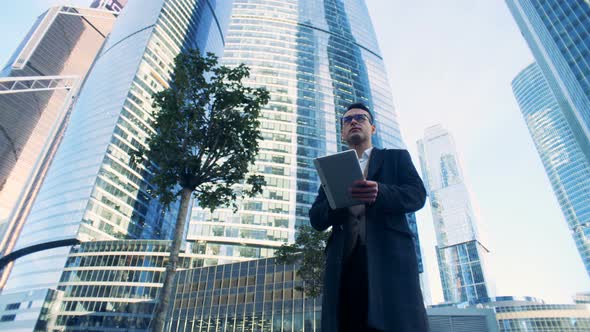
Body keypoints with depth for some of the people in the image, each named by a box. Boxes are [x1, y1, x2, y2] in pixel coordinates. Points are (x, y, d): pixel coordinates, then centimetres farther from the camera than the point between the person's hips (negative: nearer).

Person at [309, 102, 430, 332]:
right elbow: (316, 218, 13)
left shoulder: (396, 158, 20)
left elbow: (417, 195, 3)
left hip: (390, 254, -2)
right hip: (344, 260, 2)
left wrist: (379, 193, -18)